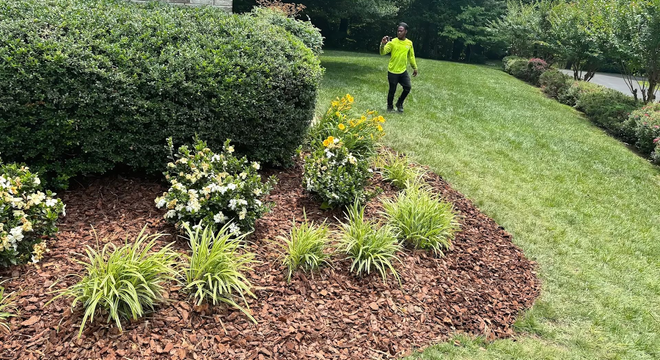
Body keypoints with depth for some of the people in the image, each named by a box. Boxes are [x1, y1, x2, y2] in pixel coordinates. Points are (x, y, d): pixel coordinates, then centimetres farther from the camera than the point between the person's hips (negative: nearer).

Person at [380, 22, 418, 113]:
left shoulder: (409, 43, 5)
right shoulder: (392, 42, -8)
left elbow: (411, 56, 15)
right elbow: (383, 52, -16)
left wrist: (415, 68, 17)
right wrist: (383, 44, -35)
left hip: (403, 71, 4)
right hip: (392, 71, -4)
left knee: (407, 88, 1)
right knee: (392, 90, 3)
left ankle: (399, 104, 23)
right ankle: (390, 107, 24)